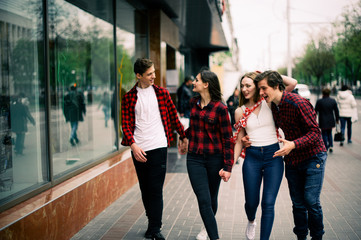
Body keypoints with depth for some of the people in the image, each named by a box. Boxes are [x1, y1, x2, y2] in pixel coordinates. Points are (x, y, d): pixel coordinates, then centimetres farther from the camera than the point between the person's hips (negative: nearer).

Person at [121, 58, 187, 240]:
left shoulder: (162, 93, 5)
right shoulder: (129, 97, 4)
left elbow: (173, 116, 13)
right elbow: (126, 124, 0)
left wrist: (183, 136, 14)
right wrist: (133, 144, -13)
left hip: (158, 147, -1)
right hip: (138, 149, 2)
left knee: (156, 189, -4)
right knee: (145, 189, 11)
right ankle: (153, 222, 27)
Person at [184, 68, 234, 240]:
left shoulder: (220, 108, -11)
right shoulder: (193, 103, 5)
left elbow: (227, 138, -9)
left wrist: (227, 167, -11)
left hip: (214, 158, -3)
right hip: (195, 158, 3)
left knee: (212, 198, 14)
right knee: (204, 200, -6)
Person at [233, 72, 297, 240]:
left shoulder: (269, 103, 2)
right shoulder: (240, 111, 6)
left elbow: (292, 83, -6)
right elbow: (239, 141, 9)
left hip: (273, 156, -1)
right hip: (252, 158, 1)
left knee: (268, 204, -5)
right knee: (251, 202, 7)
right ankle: (251, 221, 41)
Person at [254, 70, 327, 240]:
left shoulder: (299, 103, -21)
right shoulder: (273, 105, 2)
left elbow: (315, 133, -21)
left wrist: (293, 144, -34)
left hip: (313, 157, -6)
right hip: (292, 159, 6)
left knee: (311, 201, -7)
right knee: (298, 203, 9)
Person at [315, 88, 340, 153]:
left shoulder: (319, 101, -11)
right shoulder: (333, 101, -1)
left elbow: (315, 111, -6)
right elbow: (336, 111, 4)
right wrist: (337, 119, 15)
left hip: (323, 122, -3)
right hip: (331, 121, 4)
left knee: (324, 134, 5)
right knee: (329, 133, 20)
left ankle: (326, 149, 2)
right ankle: (331, 146, 7)